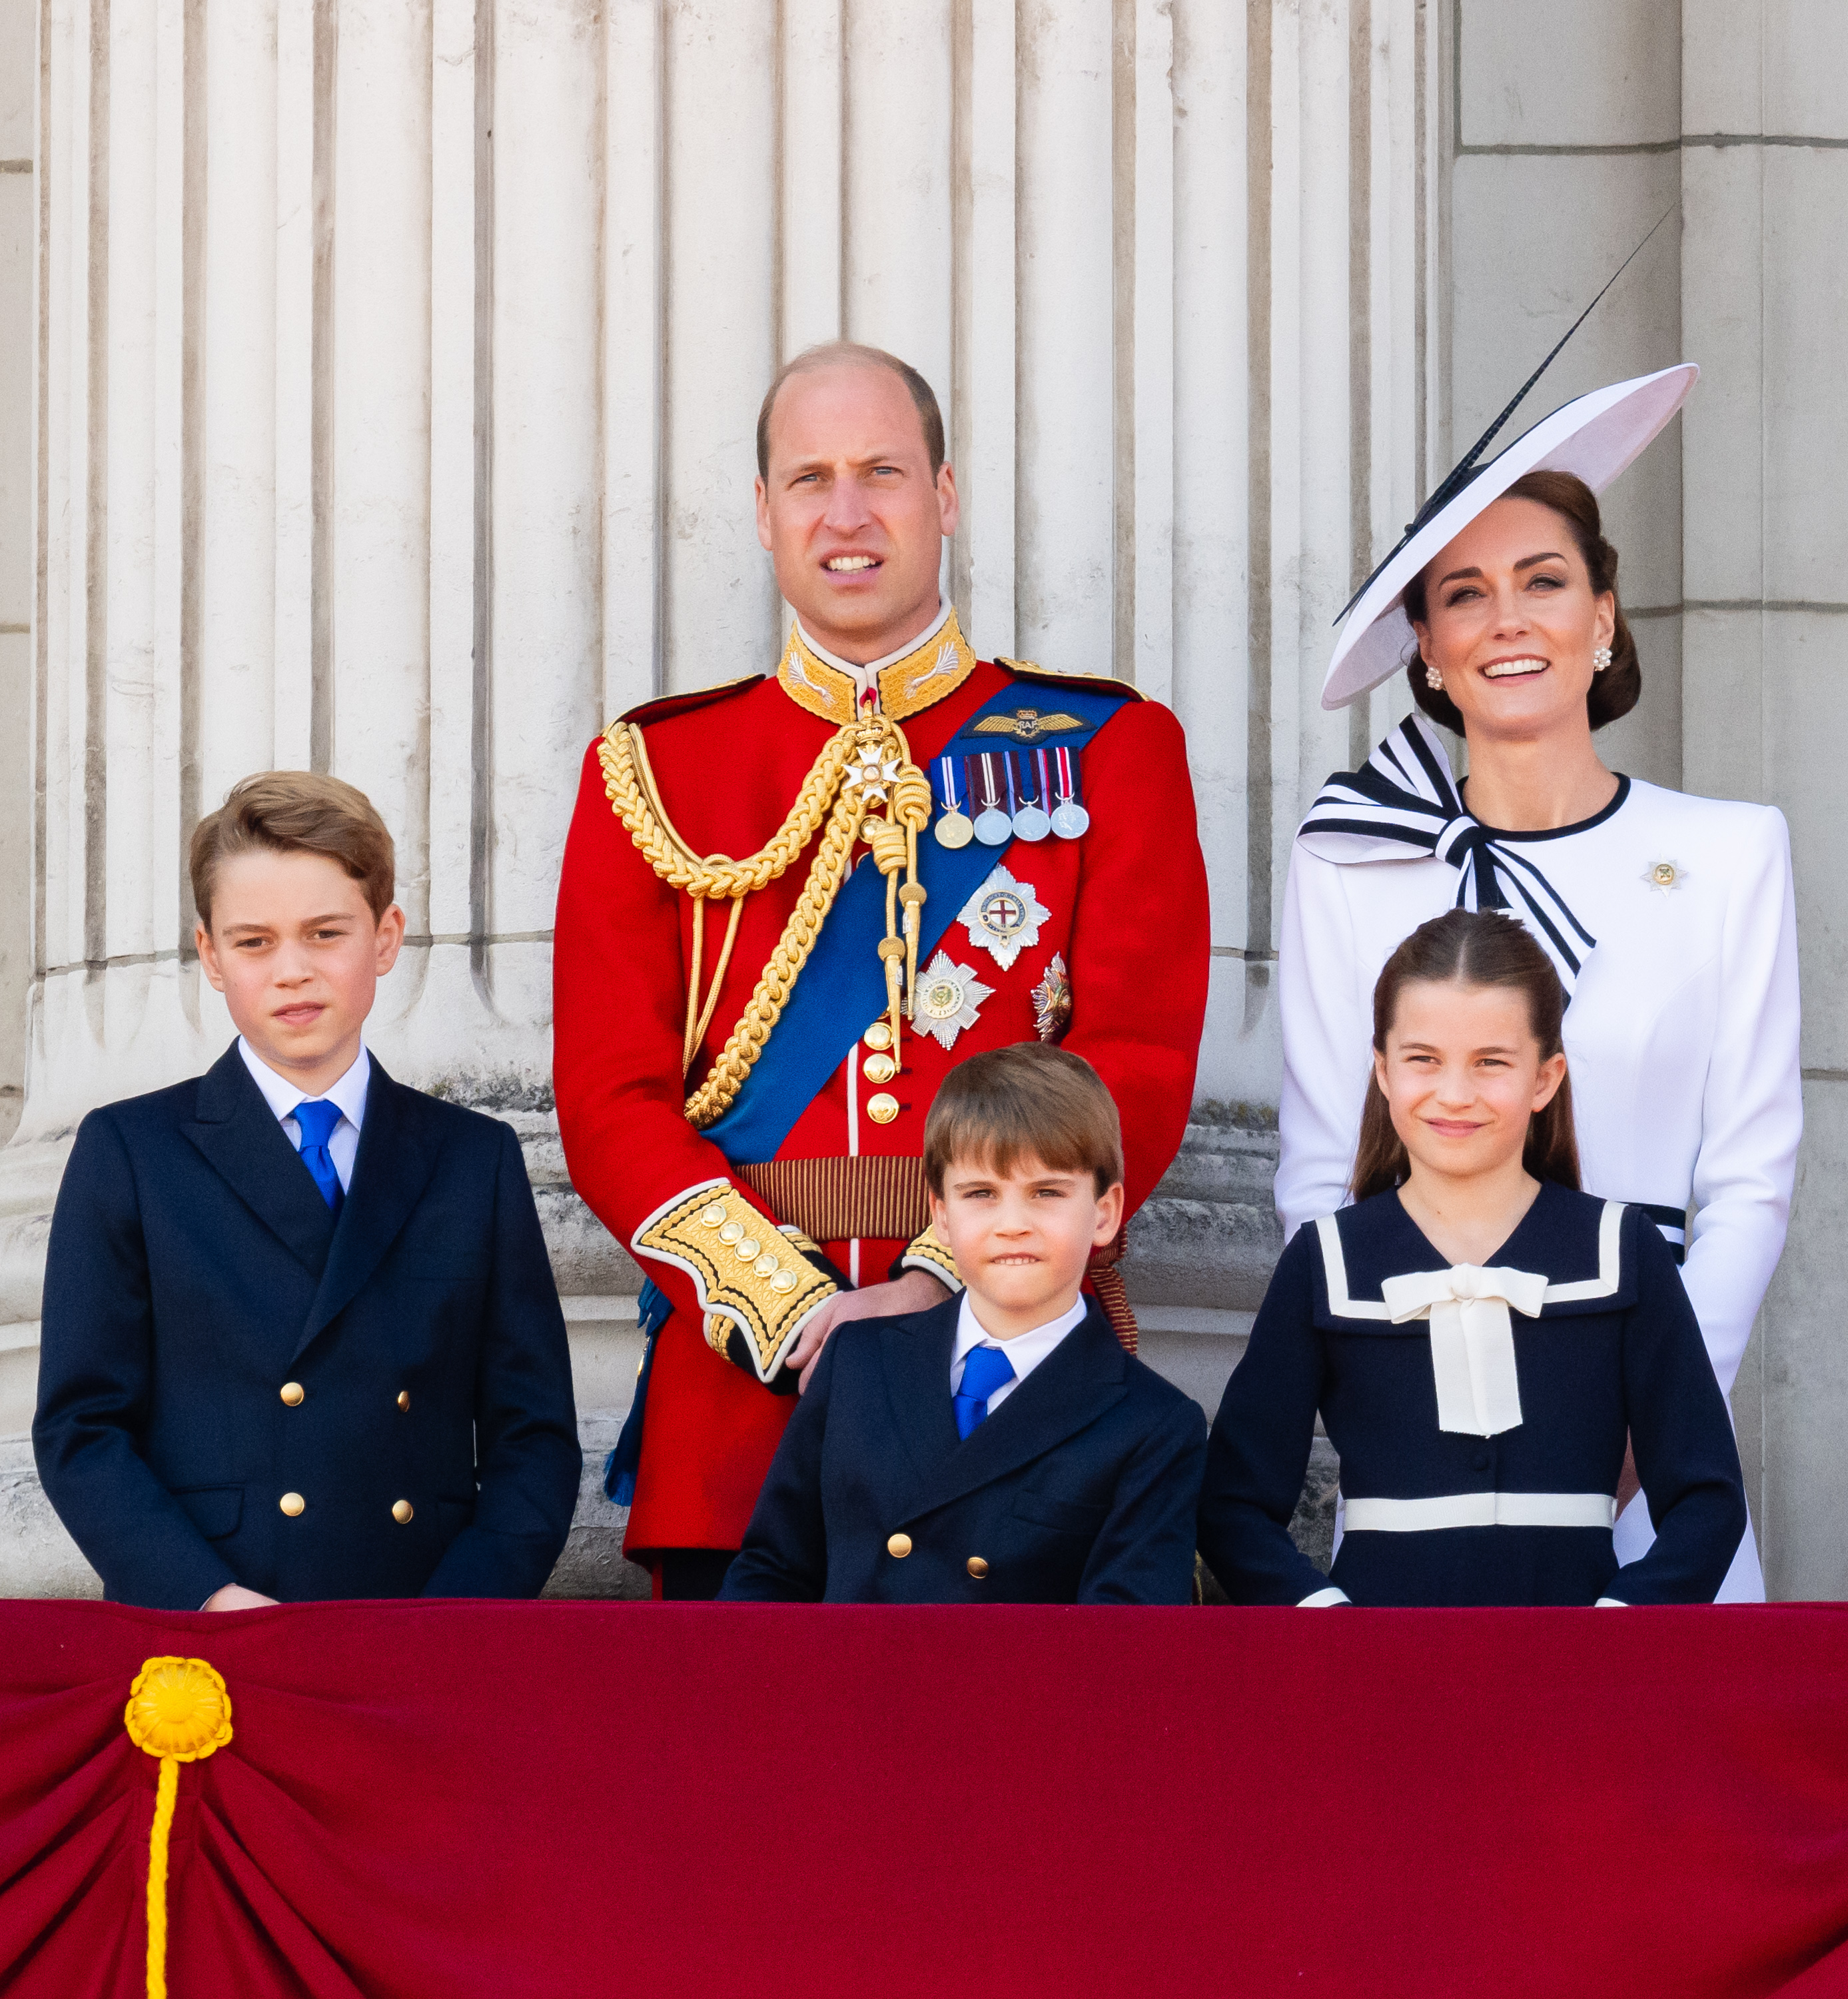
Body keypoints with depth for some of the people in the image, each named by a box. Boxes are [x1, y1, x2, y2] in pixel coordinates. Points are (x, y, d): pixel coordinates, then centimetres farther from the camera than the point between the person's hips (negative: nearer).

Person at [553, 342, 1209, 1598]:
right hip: (740, 1375, 1)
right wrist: (787, 1304, -13)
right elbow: (612, 1094, 2)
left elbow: (1138, 1067, -3)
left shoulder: (1109, 751, 6)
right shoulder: (653, 771, 9)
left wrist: (946, 1280, -16)